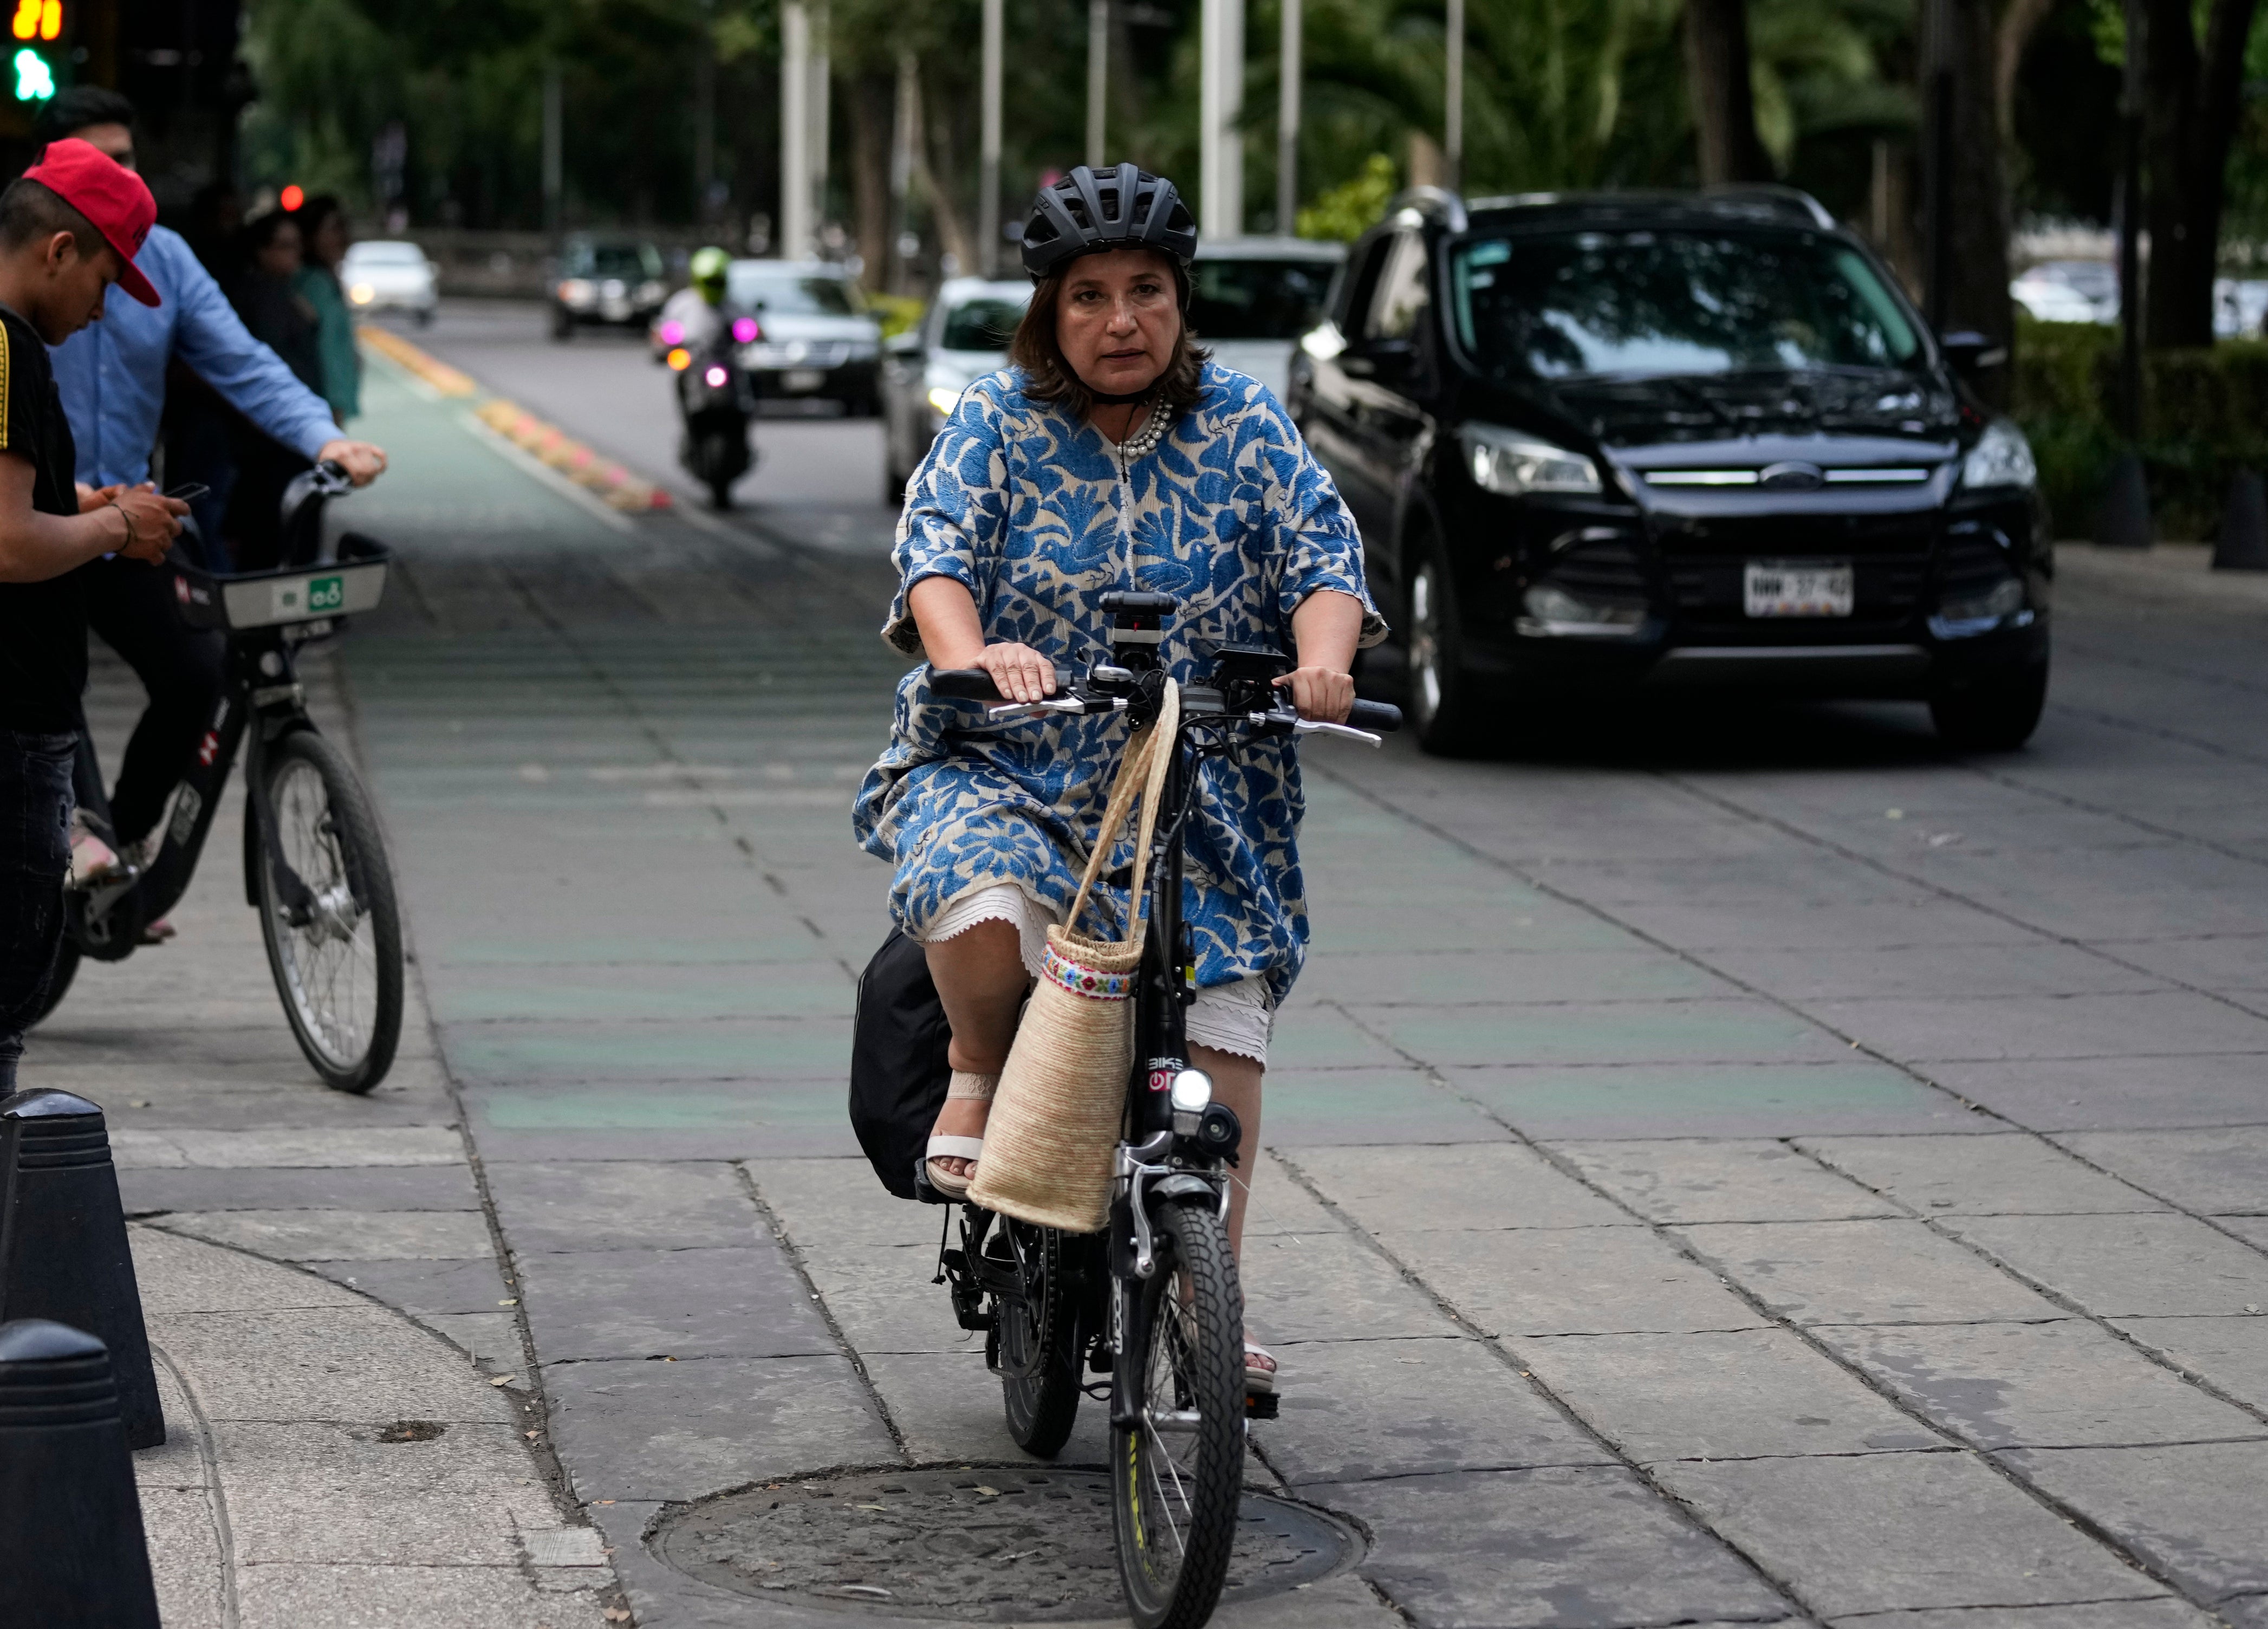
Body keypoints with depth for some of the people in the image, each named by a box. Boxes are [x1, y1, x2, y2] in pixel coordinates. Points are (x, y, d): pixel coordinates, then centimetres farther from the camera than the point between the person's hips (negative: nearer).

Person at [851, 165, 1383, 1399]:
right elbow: (936, 556, -12)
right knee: (984, 908, -34)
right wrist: (972, 656, -35)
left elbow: (1321, 558, -3)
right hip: (1002, 769, -2)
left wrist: (1322, 658, -27)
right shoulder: (996, 422, 1)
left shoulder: (1245, 426, 6)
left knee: (1224, 1024, -11)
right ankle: (978, 1071, -1)